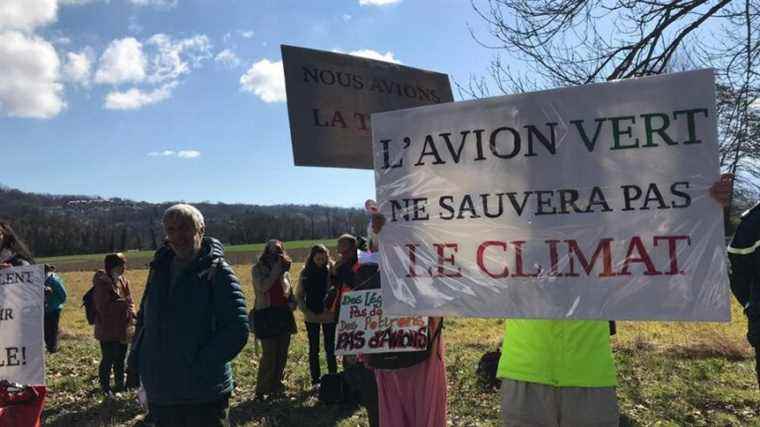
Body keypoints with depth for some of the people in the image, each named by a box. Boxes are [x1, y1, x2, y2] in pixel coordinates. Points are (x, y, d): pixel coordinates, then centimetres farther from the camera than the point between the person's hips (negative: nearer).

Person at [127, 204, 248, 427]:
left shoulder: (217, 272, -11)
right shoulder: (160, 269, 8)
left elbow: (237, 330, -17)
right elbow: (144, 319, 18)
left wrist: (200, 367, -19)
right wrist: (135, 362, 8)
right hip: (160, 394, 6)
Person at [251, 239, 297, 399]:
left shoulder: (285, 269, 14)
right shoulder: (257, 268, 0)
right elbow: (262, 287, -16)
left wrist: (292, 302, 5)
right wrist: (276, 269, -13)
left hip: (284, 314, 5)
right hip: (266, 314, -5)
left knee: (282, 355, 7)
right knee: (269, 355, -8)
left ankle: (276, 388, 19)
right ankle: (261, 392, 4)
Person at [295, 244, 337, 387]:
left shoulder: (332, 270, -3)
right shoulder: (305, 272, 2)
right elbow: (299, 295, 7)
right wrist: (306, 311, -5)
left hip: (329, 316, -2)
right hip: (311, 317, 2)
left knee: (330, 349, 2)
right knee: (314, 350, 9)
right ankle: (315, 380, 18)